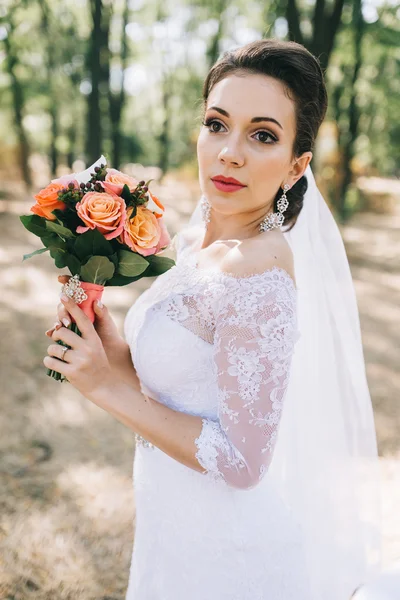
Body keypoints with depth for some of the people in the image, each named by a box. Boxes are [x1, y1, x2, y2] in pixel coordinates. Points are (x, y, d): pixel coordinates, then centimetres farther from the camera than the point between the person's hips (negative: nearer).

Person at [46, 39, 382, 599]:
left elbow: (240, 460, -25)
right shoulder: (197, 238, -2)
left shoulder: (260, 274, -28)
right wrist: (116, 352, -7)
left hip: (231, 548, -8)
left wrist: (110, 386, -21)